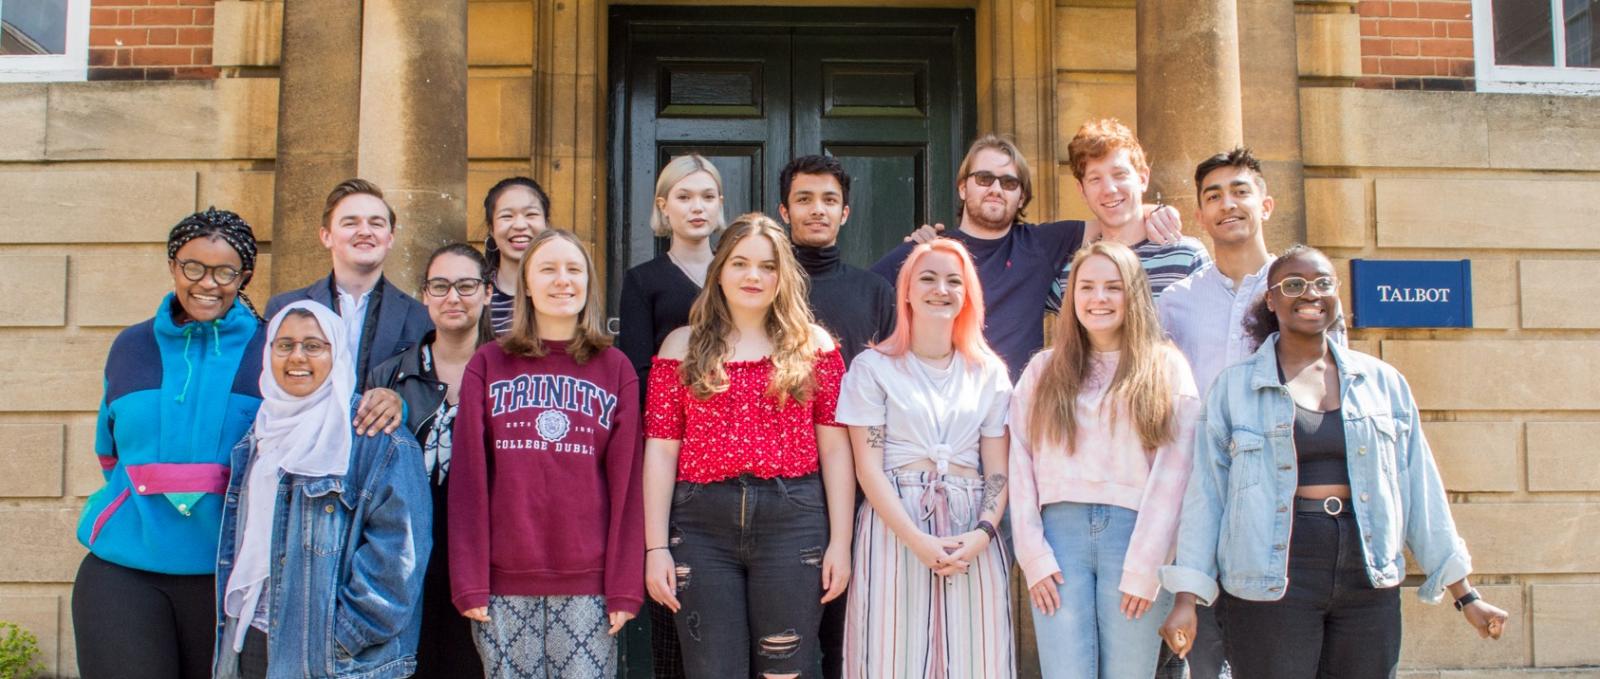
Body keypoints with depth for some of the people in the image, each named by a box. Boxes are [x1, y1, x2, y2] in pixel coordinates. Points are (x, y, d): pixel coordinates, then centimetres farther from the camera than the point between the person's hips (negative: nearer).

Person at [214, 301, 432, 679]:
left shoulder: (375, 438, -10)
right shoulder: (260, 437, 13)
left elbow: (397, 547, -16)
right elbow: (240, 538, 19)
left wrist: (346, 635, -16)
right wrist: (230, 640, 12)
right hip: (252, 644, 6)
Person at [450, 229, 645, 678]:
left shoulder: (616, 369, 7)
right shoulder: (487, 365, 7)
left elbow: (626, 482, 2)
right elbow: (468, 478, 2)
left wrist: (625, 586, -3)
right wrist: (469, 582, -4)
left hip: (587, 583, 0)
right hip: (505, 581, 0)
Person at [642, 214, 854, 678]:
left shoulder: (813, 345, 7)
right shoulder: (683, 347, 8)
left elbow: (834, 447, 3)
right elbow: (661, 450, 4)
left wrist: (840, 540, -3)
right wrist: (656, 546, -2)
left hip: (793, 522, 0)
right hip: (701, 526, 1)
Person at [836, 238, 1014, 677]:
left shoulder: (990, 372, 10)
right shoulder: (873, 367, 1)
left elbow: (998, 469, 7)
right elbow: (868, 467, -5)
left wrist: (983, 532, -11)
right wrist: (916, 539, -15)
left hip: (972, 536, 3)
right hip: (895, 528, -2)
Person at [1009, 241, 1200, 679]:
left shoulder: (1167, 369, 7)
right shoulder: (1044, 371, 13)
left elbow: (1173, 471, 0)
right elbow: (1021, 464, 7)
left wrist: (1144, 567, -7)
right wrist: (1033, 554, -3)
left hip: (1134, 531, -1)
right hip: (1061, 530, 1)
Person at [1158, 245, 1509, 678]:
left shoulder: (1383, 382, 9)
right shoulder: (1233, 387, 2)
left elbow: (1419, 489, 11)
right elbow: (1205, 495, -1)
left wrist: (1465, 594, 11)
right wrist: (1187, 599, -7)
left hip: (1368, 585, 3)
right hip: (1271, 585, -2)